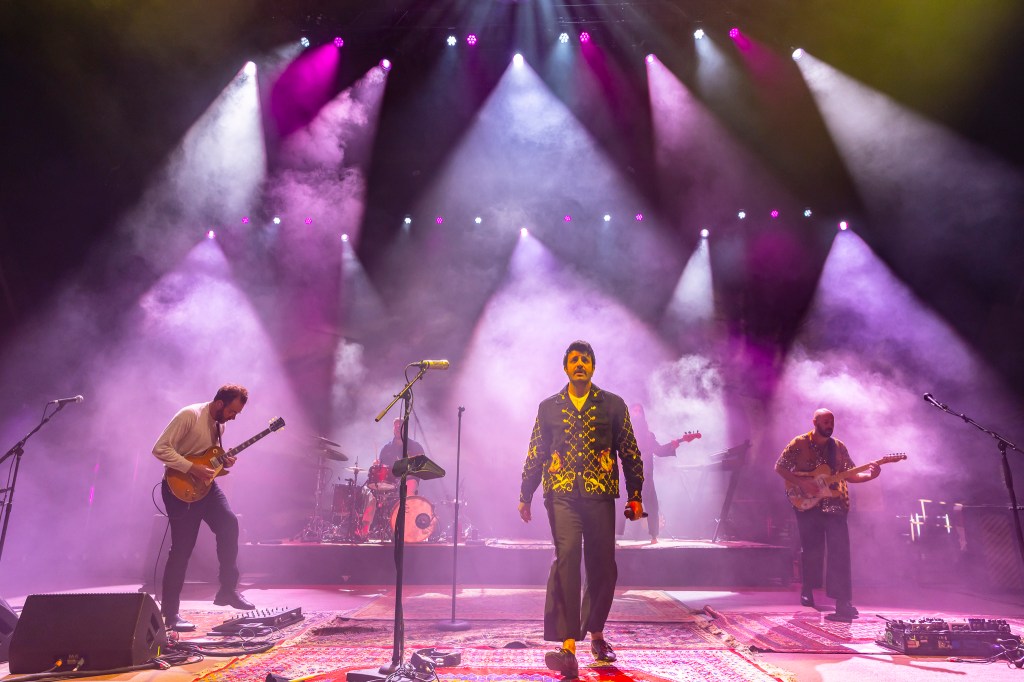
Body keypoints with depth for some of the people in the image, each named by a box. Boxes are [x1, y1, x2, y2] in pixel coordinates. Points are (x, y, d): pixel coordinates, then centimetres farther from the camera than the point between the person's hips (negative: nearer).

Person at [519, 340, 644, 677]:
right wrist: (525, 496, 10)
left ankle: (596, 633, 31)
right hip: (562, 495, 0)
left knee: (603, 568, 7)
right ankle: (568, 647, -14)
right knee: (566, 558, -16)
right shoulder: (548, 407, 10)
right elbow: (535, 455, 13)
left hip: (600, 496, 1)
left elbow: (630, 453, 8)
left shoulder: (613, 405, 8)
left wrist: (635, 496, 3)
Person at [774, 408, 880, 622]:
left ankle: (843, 602, -7)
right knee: (812, 550, 6)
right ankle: (808, 590, 29)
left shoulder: (839, 447, 9)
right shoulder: (799, 444, -2)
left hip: (835, 505, 2)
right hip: (807, 505, -2)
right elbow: (780, 467, -1)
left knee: (840, 552, -9)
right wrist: (801, 482, -14)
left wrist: (869, 475, -11)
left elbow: (850, 475, 9)